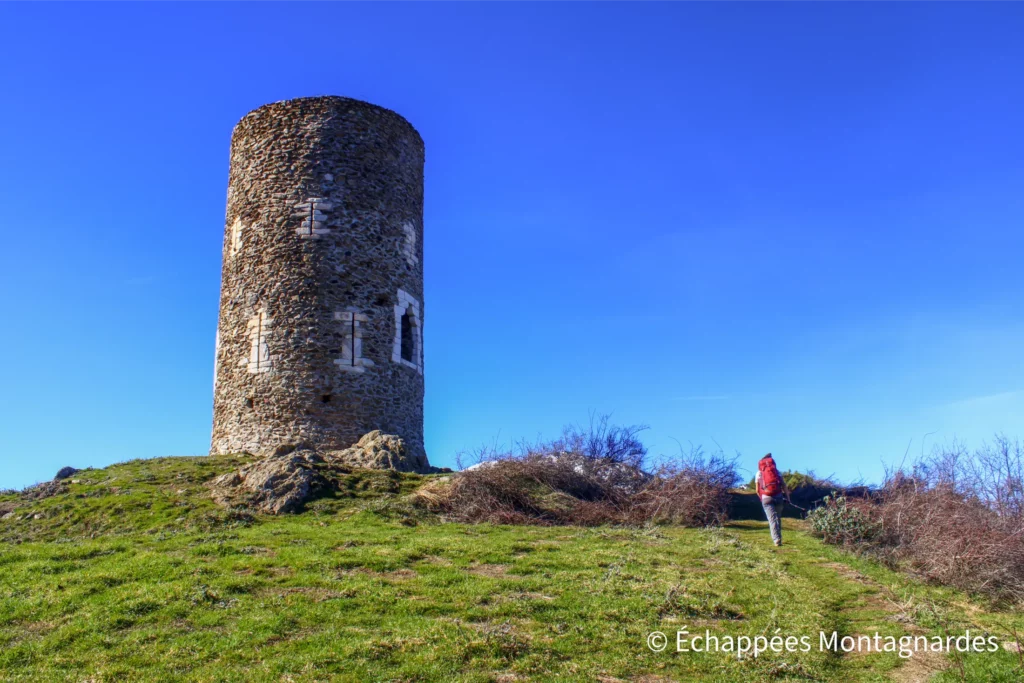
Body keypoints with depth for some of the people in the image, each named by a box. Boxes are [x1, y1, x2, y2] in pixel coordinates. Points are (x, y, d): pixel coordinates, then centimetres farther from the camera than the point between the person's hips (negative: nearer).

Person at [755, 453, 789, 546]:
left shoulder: (759, 473, 9)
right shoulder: (776, 470, 12)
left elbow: (757, 490, 9)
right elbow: (784, 485, 3)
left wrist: (762, 498, 23)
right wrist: (787, 496, 4)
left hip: (766, 498, -2)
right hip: (778, 496, 2)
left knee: (772, 519, -6)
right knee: (778, 518, 19)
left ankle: (776, 539, -19)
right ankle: (778, 537, 21)